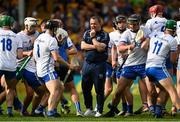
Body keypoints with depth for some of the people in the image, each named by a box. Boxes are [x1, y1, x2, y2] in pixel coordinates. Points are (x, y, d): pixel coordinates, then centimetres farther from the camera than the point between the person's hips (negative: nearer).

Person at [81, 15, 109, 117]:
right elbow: (83, 46, 0)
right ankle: (89, 109, 21)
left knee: (99, 89, -3)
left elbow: (100, 48, -16)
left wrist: (93, 37, -8)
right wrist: (94, 46, -10)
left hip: (99, 64, -5)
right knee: (85, 88, 8)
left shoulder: (104, 35, -3)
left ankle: (99, 111, 4)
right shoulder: (87, 33, 13)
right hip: (87, 63, 5)